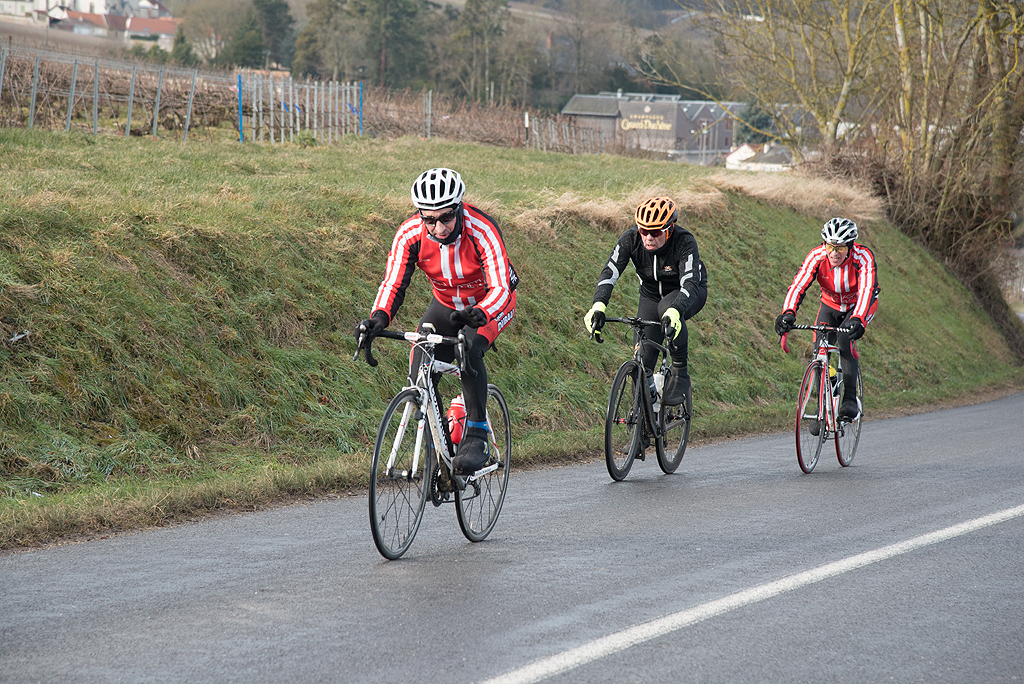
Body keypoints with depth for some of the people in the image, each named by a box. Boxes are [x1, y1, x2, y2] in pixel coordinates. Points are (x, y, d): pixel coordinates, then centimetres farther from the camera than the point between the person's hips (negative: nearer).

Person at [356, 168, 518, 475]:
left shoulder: (481, 230, -33)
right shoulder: (410, 234, -24)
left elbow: (500, 288, -39)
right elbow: (393, 283, -23)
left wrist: (479, 314, -60)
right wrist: (378, 318, -43)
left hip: (490, 303, -4)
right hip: (446, 304, 4)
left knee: (469, 350, -34)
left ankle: (477, 437, -24)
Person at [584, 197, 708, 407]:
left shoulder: (685, 242, -33)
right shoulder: (630, 239, -25)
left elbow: (690, 283, -44)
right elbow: (609, 272, -33)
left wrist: (674, 312, -63)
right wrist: (598, 306, -51)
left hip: (689, 293, -3)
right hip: (651, 296, 3)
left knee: (667, 308, -39)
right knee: (643, 363, -7)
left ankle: (680, 372, -22)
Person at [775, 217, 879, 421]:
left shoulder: (863, 257, -32)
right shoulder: (817, 257, -26)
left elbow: (867, 290, -44)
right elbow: (798, 285, -36)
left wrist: (858, 320, -61)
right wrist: (788, 313, -54)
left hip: (859, 307, -3)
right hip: (830, 306, 3)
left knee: (845, 339, -30)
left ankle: (850, 400, -26)